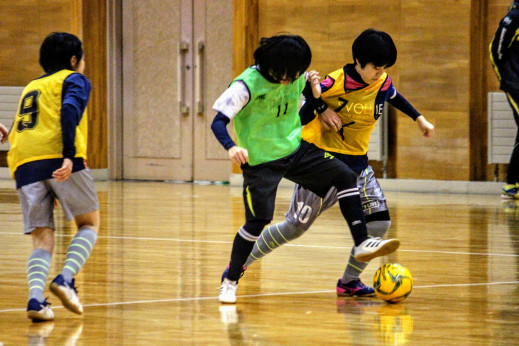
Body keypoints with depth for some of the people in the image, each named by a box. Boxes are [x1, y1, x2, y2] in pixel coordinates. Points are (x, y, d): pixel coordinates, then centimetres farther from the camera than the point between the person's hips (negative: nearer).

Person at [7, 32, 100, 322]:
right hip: (57, 157, -5)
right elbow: (69, 111, -9)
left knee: (42, 237, 4)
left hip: (23, 165, 5)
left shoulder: (31, 88, 31)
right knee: (89, 223, 11)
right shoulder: (74, 80, 12)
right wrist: (69, 156, -21)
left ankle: (36, 297, -21)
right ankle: (66, 278, -12)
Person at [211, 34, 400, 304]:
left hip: (297, 150, 6)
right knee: (257, 221, -10)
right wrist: (231, 148, -44)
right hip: (261, 161, -6)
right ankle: (230, 280, 8)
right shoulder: (247, 85, -21)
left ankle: (361, 243, -3)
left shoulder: (297, 77, -4)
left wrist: (316, 89, -9)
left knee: (345, 177, -6)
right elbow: (218, 122, -24)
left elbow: (313, 88, 18)